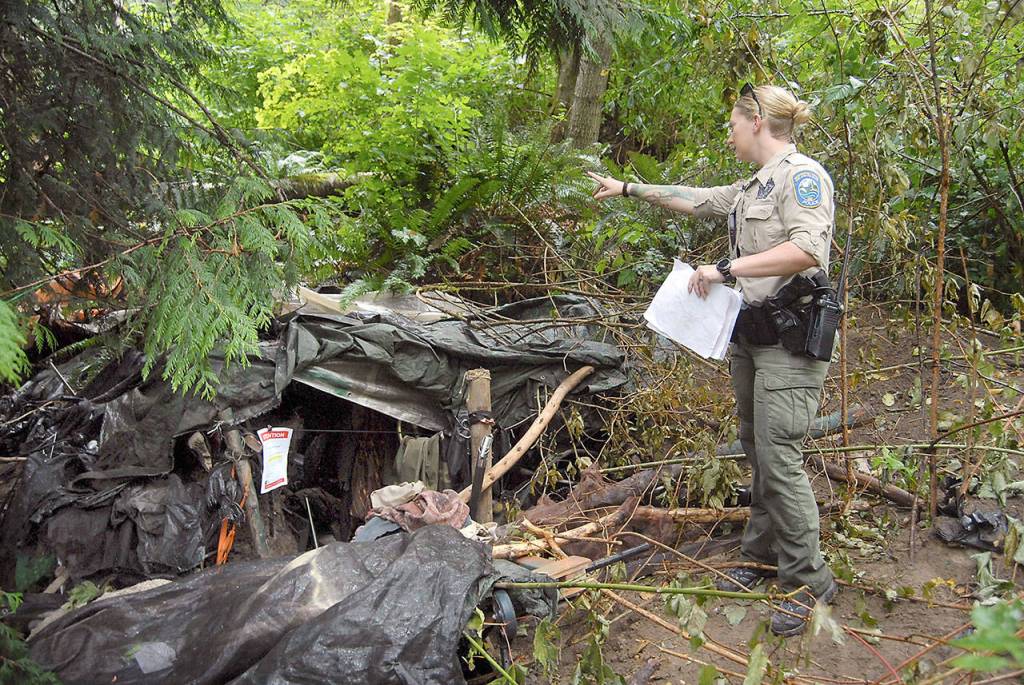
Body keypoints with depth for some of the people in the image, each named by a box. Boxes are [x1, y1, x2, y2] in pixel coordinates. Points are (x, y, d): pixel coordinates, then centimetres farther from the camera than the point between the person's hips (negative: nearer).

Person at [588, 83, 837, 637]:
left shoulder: (802, 175, -12)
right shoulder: (752, 189, 17)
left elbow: (807, 250, -26)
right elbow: (694, 199, 30)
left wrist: (726, 268, -23)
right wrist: (629, 189, 34)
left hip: (789, 338, -9)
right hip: (749, 334, 9)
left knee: (779, 458, -9)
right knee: (757, 451, 13)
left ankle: (807, 578, 2)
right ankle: (762, 555, 25)